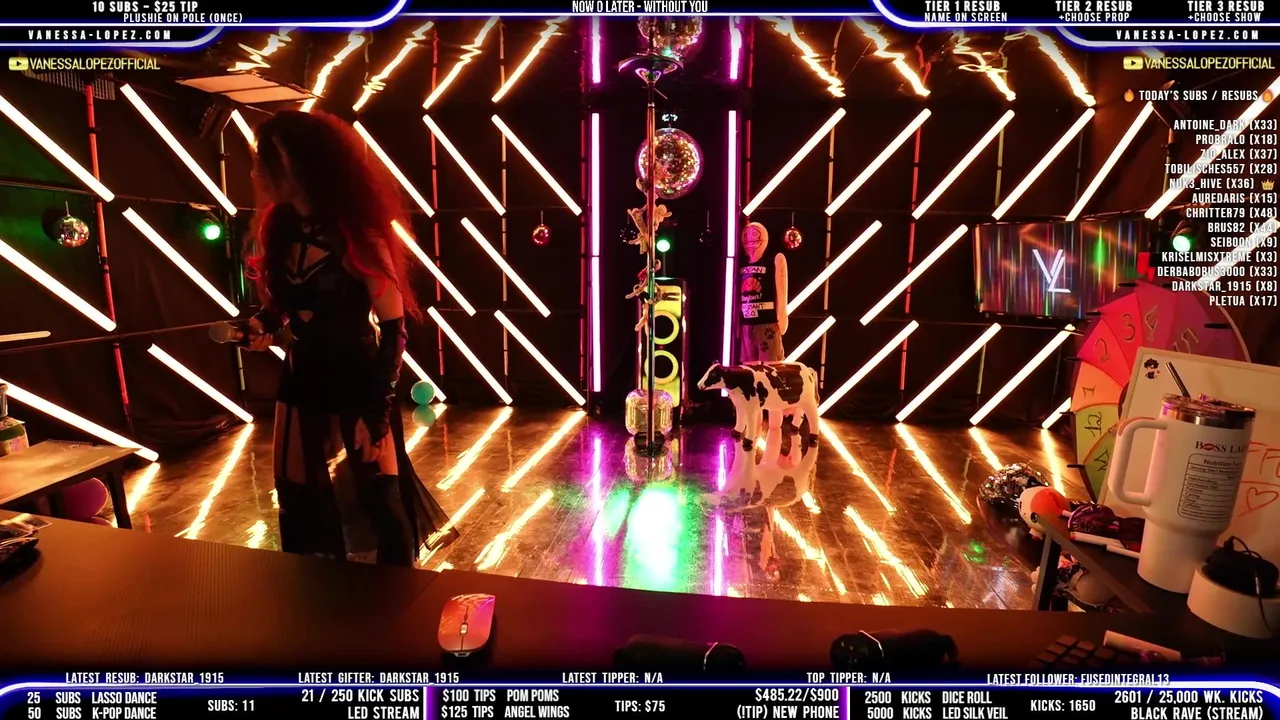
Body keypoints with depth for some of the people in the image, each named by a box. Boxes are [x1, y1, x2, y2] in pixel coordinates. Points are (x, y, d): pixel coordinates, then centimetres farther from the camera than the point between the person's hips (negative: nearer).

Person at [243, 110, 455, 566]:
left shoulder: (357, 234, -17)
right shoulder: (277, 229, 0)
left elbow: (394, 327, -17)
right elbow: (278, 305, 14)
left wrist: (377, 410, -18)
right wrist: (261, 327, -9)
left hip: (360, 377, -6)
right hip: (302, 376, 6)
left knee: (381, 500, 0)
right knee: (297, 499, 13)